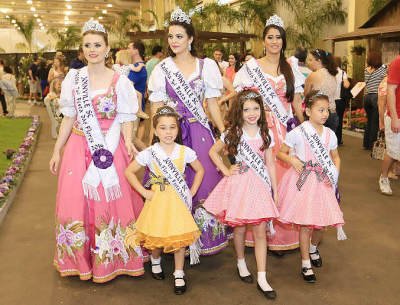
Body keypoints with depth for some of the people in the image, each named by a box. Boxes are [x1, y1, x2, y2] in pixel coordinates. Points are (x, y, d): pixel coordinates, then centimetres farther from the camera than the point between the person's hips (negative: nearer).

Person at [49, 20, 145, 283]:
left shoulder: (120, 81, -2)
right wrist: (57, 151, 9)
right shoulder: (73, 78, 5)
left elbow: (125, 119, -1)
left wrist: (128, 143, -20)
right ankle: (81, 259, 24)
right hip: (80, 148, 3)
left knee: (111, 203, 1)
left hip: (111, 149, -2)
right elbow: (69, 118, 10)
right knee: (77, 202, 5)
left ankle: (111, 259, 20)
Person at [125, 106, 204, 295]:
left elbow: (199, 170, 10)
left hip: (179, 201, 1)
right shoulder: (149, 153, -9)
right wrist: (144, 192, -7)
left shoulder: (185, 151, -5)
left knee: (180, 236, 3)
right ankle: (155, 261, 42)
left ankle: (179, 274, 21)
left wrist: (192, 191, 0)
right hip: (158, 200, 0)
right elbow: (129, 172, -3)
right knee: (157, 236, 10)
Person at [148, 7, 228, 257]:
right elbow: (156, 107, 3)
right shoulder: (162, 68, 4)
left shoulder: (206, 66, 4)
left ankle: (204, 237, 19)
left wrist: (225, 133, -1)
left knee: (204, 181, 1)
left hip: (199, 132, 1)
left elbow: (213, 104, 7)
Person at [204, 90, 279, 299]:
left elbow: (270, 164, 7)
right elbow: (213, 152, 7)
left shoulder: (265, 134, 4)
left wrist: (275, 190, 7)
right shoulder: (232, 133, -2)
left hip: (260, 185, 1)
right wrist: (226, 170, -2)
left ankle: (262, 279, 5)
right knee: (239, 228, 9)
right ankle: (241, 265, 34)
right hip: (239, 184, -1)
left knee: (260, 231, 0)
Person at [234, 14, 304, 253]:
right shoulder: (251, 66, 4)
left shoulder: (291, 69, 12)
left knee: (283, 179, 1)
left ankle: (280, 235, 12)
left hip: (286, 129, 2)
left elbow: (297, 103, 10)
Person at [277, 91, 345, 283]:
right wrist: (292, 160, -20)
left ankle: (313, 248, 42)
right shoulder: (297, 132, -9)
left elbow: (335, 157, 16)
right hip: (302, 181, -4)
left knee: (321, 221, 9)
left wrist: (335, 173, -1)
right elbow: (281, 153, -1)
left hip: (322, 182, 4)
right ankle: (306, 264, 15)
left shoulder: (330, 134, 3)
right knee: (306, 223, -1)